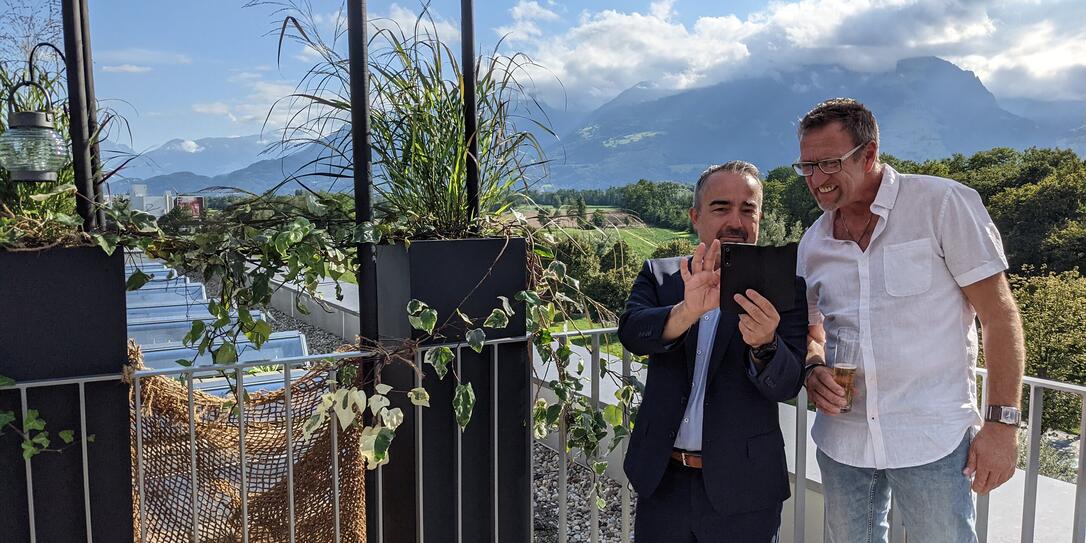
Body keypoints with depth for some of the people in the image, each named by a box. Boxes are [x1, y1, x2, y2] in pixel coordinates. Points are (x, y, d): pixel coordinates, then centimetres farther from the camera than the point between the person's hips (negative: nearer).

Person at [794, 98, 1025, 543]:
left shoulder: (943, 204, -8)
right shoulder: (813, 243, 6)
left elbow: (1000, 315, -7)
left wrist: (1002, 422, -11)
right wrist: (813, 368, -5)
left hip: (932, 438, -4)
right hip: (841, 438, 5)